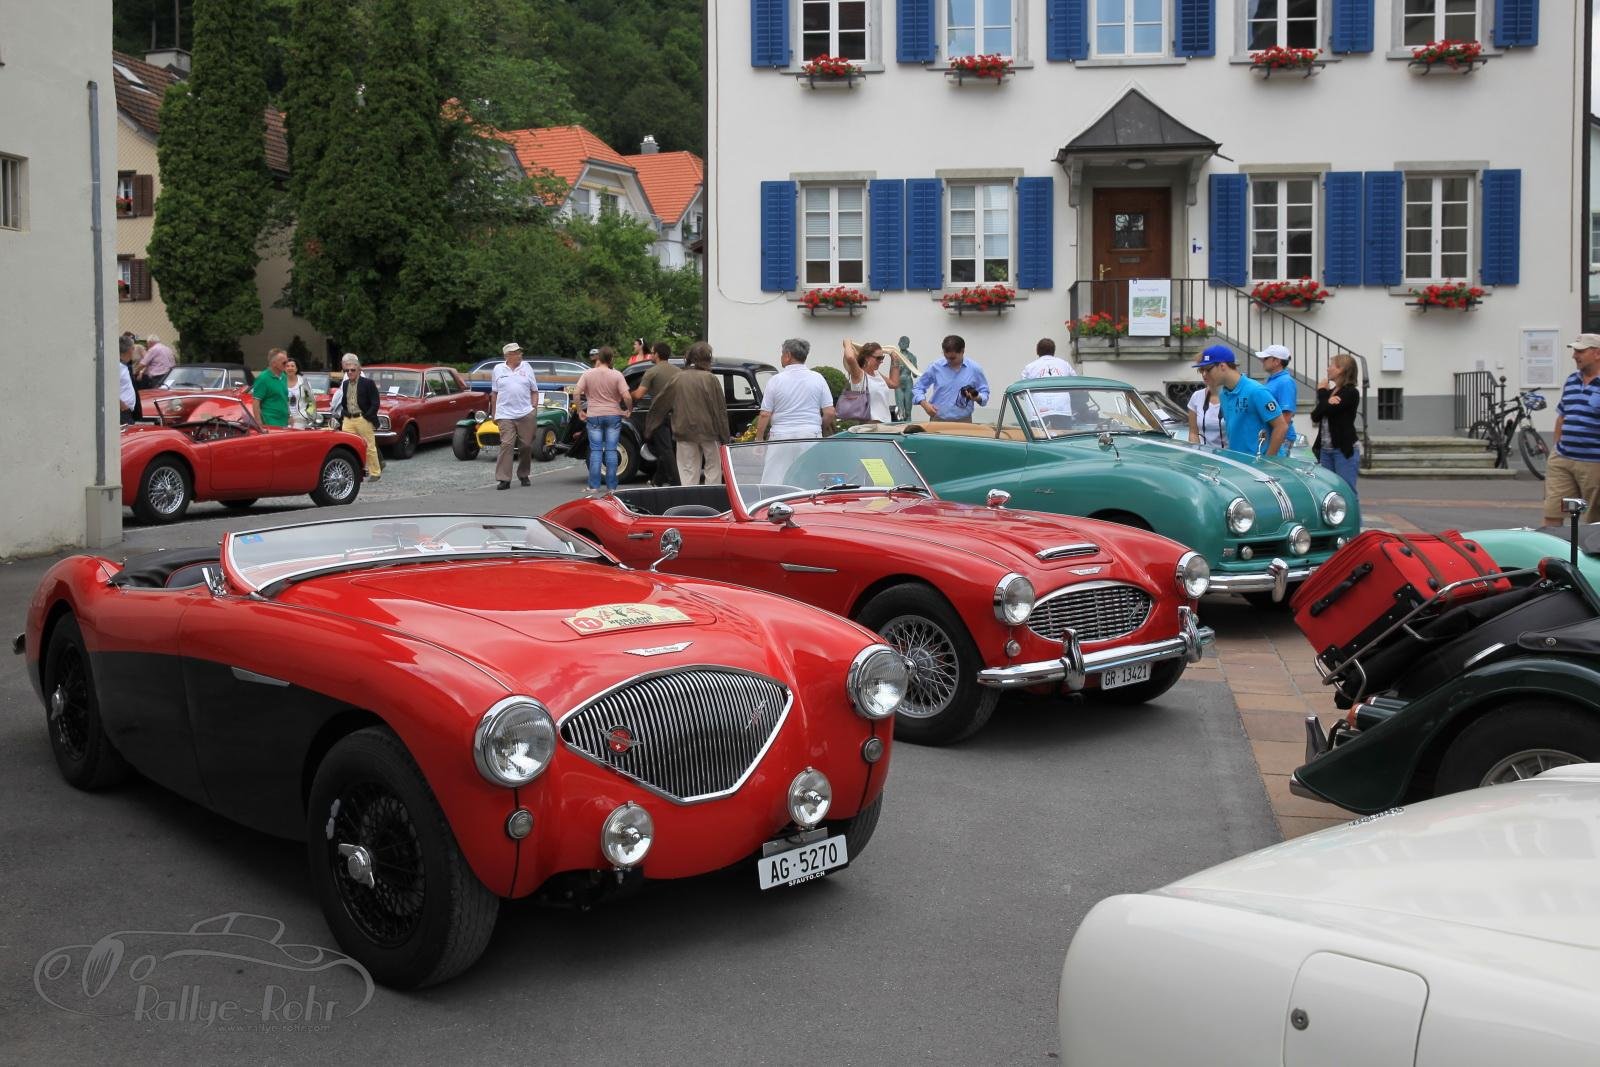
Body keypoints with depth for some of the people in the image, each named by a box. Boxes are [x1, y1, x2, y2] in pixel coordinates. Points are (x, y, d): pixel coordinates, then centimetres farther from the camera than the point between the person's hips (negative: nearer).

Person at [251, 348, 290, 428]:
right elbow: (256, 402, -13)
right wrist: (259, 424, -19)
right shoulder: (263, 378, -10)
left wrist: (289, 418, 18)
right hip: (270, 424, -8)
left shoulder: (283, 377, 13)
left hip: (284, 424, 8)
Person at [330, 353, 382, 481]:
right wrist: (343, 414, 7)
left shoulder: (368, 383, -4)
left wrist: (366, 417, -14)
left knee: (369, 447, 4)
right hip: (348, 420, 5)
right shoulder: (344, 384, 12)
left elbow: (375, 404, -8)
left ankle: (375, 472, 15)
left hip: (364, 420, -5)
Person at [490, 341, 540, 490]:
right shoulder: (498, 370, 8)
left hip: (526, 414, 1)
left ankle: (523, 476, 21)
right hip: (505, 415, -1)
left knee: (526, 446, 5)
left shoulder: (526, 368, 8)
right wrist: (494, 414, 9)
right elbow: (494, 394, 12)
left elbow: (534, 392, 10)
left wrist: (534, 409, 1)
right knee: (506, 445, -10)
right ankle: (503, 479, -10)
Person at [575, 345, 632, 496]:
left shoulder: (588, 374, -3)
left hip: (594, 416, 0)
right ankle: (611, 487, 5)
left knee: (596, 451, 5)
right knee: (611, 451, 4)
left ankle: (594, 486, 2)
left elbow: (576, 393, -8)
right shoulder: (617, 375, -6)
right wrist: (630, 410, 4)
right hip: (613, 416, 0)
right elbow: (626, 396, -14)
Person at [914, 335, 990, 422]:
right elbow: (919, 387, 9)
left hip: (963, 422, 0)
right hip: (938, 420, 1)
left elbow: (984, 392, 7)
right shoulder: (936, 367, 1)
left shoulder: (974, 369, -1)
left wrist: (977, 398, -16)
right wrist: (925, 404, -9)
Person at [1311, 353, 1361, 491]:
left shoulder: (1351, 393, -8)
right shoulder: (1331, 392, 15)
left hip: (1345, 450, -8)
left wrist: (1322, 392, -1)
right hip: (1325, 449, 8)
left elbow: (1327, 411, -18)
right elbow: (1315, 416, 4)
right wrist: (1328, 401, -14)